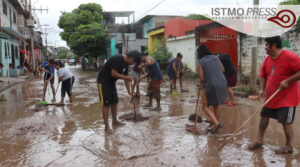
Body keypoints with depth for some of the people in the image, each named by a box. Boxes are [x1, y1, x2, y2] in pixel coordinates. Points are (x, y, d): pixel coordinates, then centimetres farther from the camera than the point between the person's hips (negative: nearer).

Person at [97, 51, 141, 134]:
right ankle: (107, 126, -2)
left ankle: (114, 121, 29)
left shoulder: (126, 63, 5)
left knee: (114, 102, 14)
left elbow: (126, 78, 11)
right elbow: (113, 74, -29)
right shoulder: (117, 59, -24)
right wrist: (126, 77, -20)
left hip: (111, 82, 9)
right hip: (103, 82, -9)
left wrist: (129, 91, 11)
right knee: (106, 104, -8)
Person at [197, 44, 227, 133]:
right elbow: (223, 69, 16)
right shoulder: (215, 57, 8)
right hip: (222, 84, 6)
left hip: (211, 86, -6)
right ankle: (217, 122, 32)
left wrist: (202, 84, 13)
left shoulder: (200, 63, -6)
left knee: (205, 106, 11)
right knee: (215, 104, 25)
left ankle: (216, 123, -3)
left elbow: (202, 79, -8)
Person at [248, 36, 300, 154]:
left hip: (287, 97, -7)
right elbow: (263, 75, 15)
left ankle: (289, 146, 17)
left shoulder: (290, 57, -19)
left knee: (286, 121, -2)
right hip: (271, 96, 8)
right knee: (264, 117, 11)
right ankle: (259, 140, 25)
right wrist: (262, 89, 3)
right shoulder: (267, 59, 5)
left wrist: (288, 81, -26)